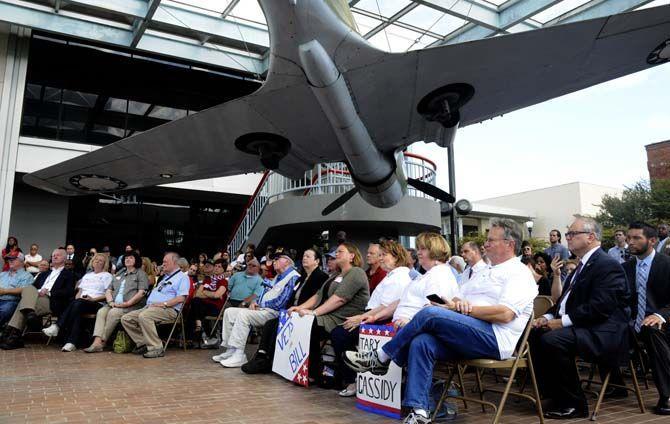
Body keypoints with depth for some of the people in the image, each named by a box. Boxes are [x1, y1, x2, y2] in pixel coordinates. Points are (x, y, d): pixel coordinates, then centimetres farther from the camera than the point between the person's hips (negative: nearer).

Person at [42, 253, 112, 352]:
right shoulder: (87, 275, 31)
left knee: (77, 304, -35)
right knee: (75, 305, -33)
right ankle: (71, 342, -44)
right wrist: (77, 297, 0)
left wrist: (93, 299, -12)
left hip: (97, 303, -4)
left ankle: (57, 327, -39)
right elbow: (80, 291, 24)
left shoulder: (107, 275, 12)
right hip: (81, 301, 4)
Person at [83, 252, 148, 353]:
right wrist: (111, 302, 0)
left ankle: (102, 341, -24)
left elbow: (141, 293, -5)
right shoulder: (118, 274, 28)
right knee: (101, 312, -23)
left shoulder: (141, 274, 8)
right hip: (114, 305, 5)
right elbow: (108, 290, 21)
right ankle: (97, 341, -34)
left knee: (113, 313, -30)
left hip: (131, 306, -5)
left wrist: (127, 303, -14)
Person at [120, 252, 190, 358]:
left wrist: (164, 304, -18)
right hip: (149, 307, 9)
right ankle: (143, 343, -5)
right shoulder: (164, 277, 31)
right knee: (126, 319, -5)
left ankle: (156, 348, -28)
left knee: (144, 316, -35)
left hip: (168, 310, -9)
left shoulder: (182, 277, 2)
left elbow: (181, 298, -12)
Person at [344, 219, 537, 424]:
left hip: (495, 339, -8)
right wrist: (459, 303, -1)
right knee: (421, 343, -20)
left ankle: (381, 357, -10)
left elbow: (505, 314, -16)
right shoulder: (488, 271, 27)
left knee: (430, 313, -24)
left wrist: (465, 308, -12)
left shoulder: (518, 273, 0)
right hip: (472, 336, 8)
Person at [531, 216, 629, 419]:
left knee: (552, 340, -29)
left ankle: (574, 404, -11)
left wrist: (562, 322, -20)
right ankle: (555, 395, 7)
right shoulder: (583, 265, 17)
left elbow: (599, 308, -23)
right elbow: (566, 299, 19)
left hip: (601, 332, -10)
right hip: (578, 326, 10)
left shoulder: (608, 265, -13)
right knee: (535, 333, -1)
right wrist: (548, 317, 2)